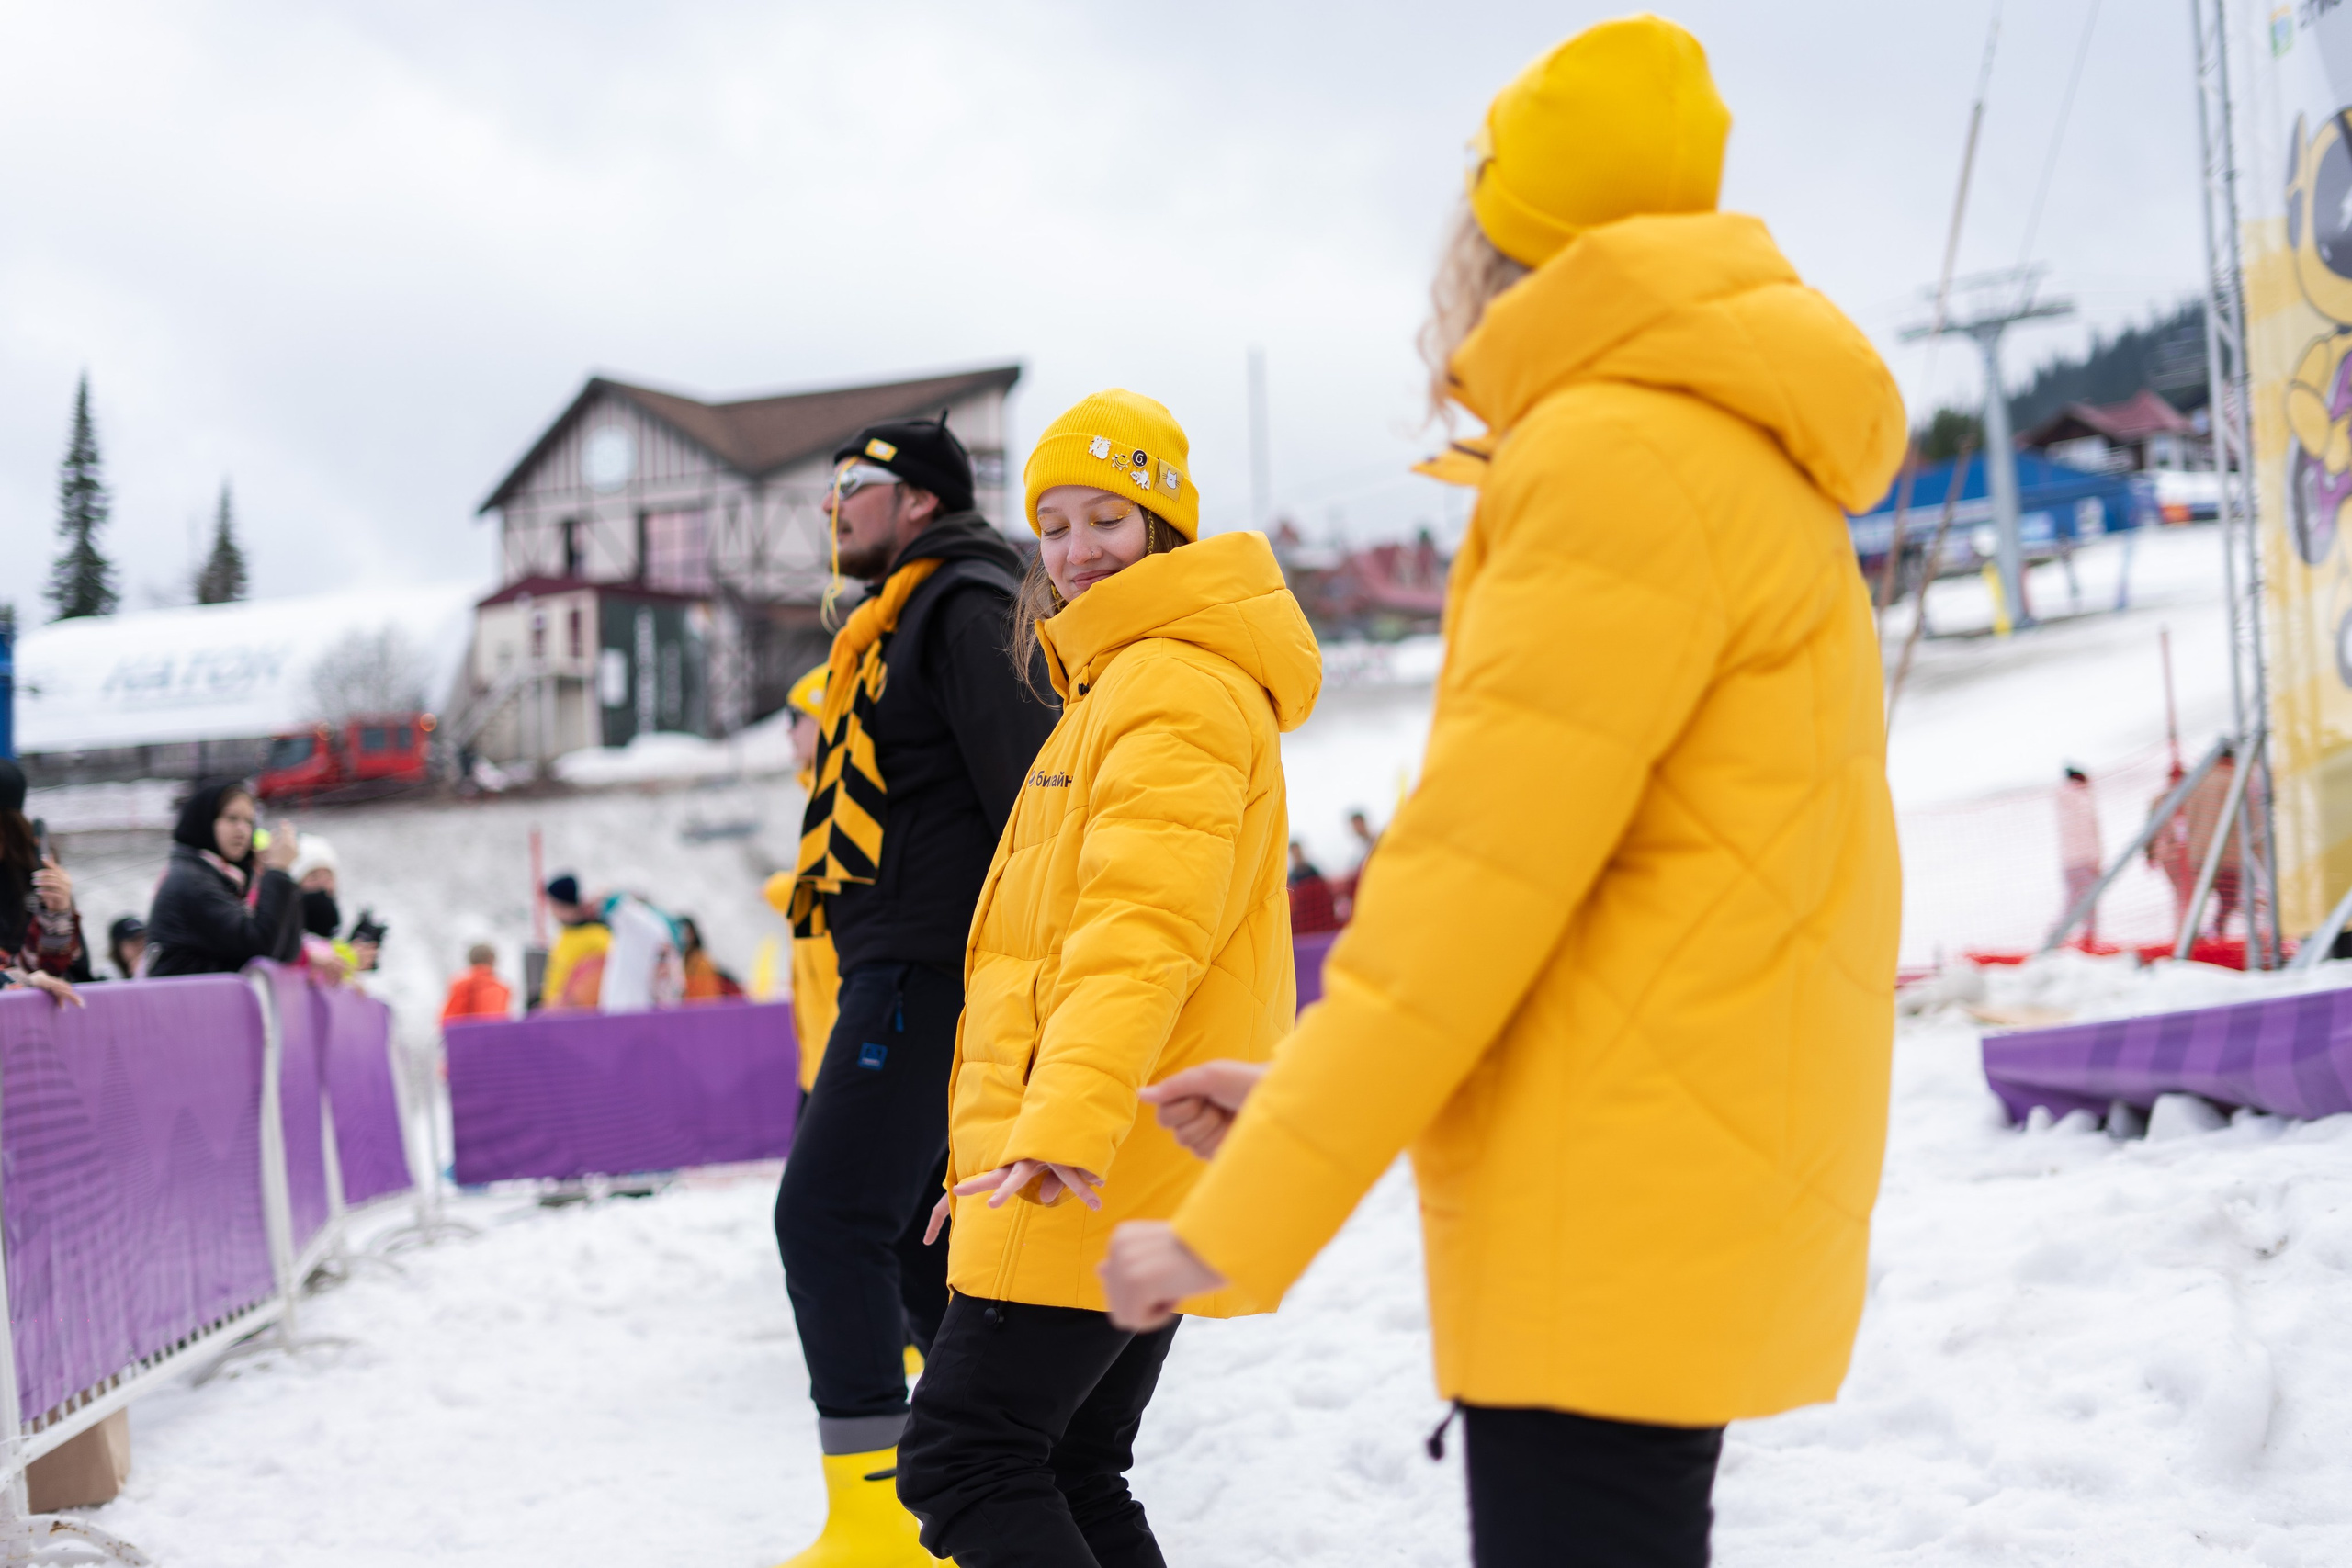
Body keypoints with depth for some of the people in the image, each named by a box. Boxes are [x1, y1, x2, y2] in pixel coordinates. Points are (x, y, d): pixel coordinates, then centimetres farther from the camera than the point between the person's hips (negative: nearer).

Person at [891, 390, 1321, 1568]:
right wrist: (991, 1145, 30)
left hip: (1106, 1167, -10)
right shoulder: (1113, 689, 23)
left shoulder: (1175, 686, -10)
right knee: (1069, 1473, 12)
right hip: (1129, 1181, 10)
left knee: (963, 1458, -12)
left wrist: (1067, 1123, -36)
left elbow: (1142, 931, -25)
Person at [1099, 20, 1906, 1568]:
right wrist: (1313, 1103, 16)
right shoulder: (1725, 466, 18)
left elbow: (1479, 879, -18)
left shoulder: (1620, 459, -13)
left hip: (1623, 1203, -10)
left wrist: (1234, 1225, -14)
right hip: (1659, 1190, 10)